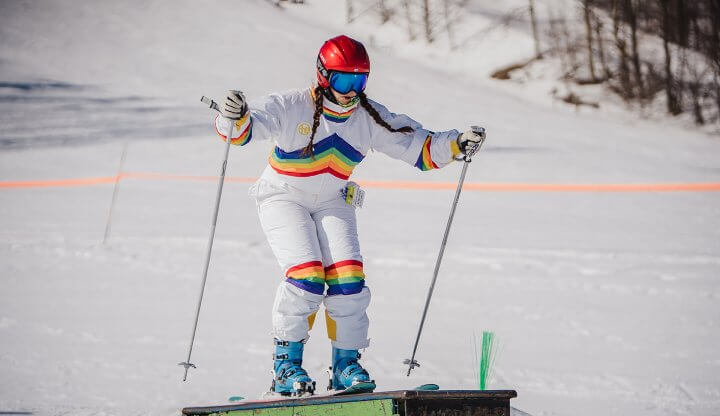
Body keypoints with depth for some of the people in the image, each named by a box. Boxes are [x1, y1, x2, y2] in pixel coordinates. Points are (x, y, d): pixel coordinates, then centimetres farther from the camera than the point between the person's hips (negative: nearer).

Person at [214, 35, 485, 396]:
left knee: (348, 278, -13)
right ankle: (286, 364, -5)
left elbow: (419, 147, -3)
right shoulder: (291, 108, -21)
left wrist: (455, 145, -20)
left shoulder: (370, 118, -7)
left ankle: (346, 363, 2)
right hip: (283, 200, -4)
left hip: (331, 204, 4)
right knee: (306, 276, -21)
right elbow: (243, 129, -31)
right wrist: (236, 117, -54)